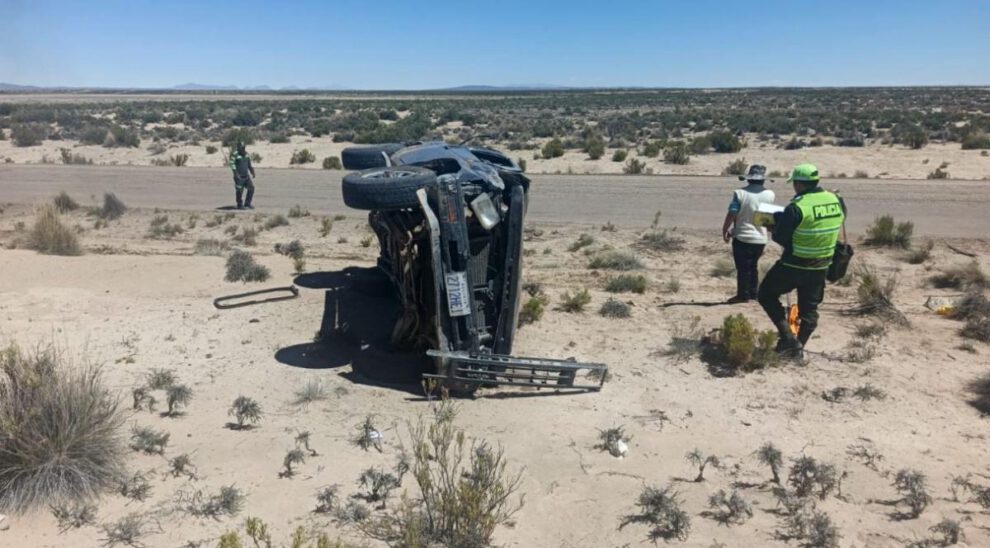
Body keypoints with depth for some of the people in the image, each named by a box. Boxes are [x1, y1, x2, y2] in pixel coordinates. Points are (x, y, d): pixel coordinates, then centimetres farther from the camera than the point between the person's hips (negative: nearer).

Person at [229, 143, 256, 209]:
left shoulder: (246, 154, 8)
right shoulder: (234, 154, -13)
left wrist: (253, 172, 11)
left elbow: (249, 164, 16)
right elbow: (232, 164, -18)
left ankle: (247, 204, 13)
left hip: (246, 175, 7)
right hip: (239, 176, -7)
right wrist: (236, 174, -27)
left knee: (251, 188, 2)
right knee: (239, 190, -2)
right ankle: (239, 205, 11)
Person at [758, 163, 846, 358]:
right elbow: (835, 228, 13)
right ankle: (798, 348, 24)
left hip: (794, 265, -6)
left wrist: (777, 221, 4)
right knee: (809, 309, 18)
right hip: (821, 266, 6)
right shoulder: (837, 201, -2)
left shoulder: (796, 208, -22)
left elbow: (780, 238, -17)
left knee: (766, 295, 12)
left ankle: (789, 339, 3)